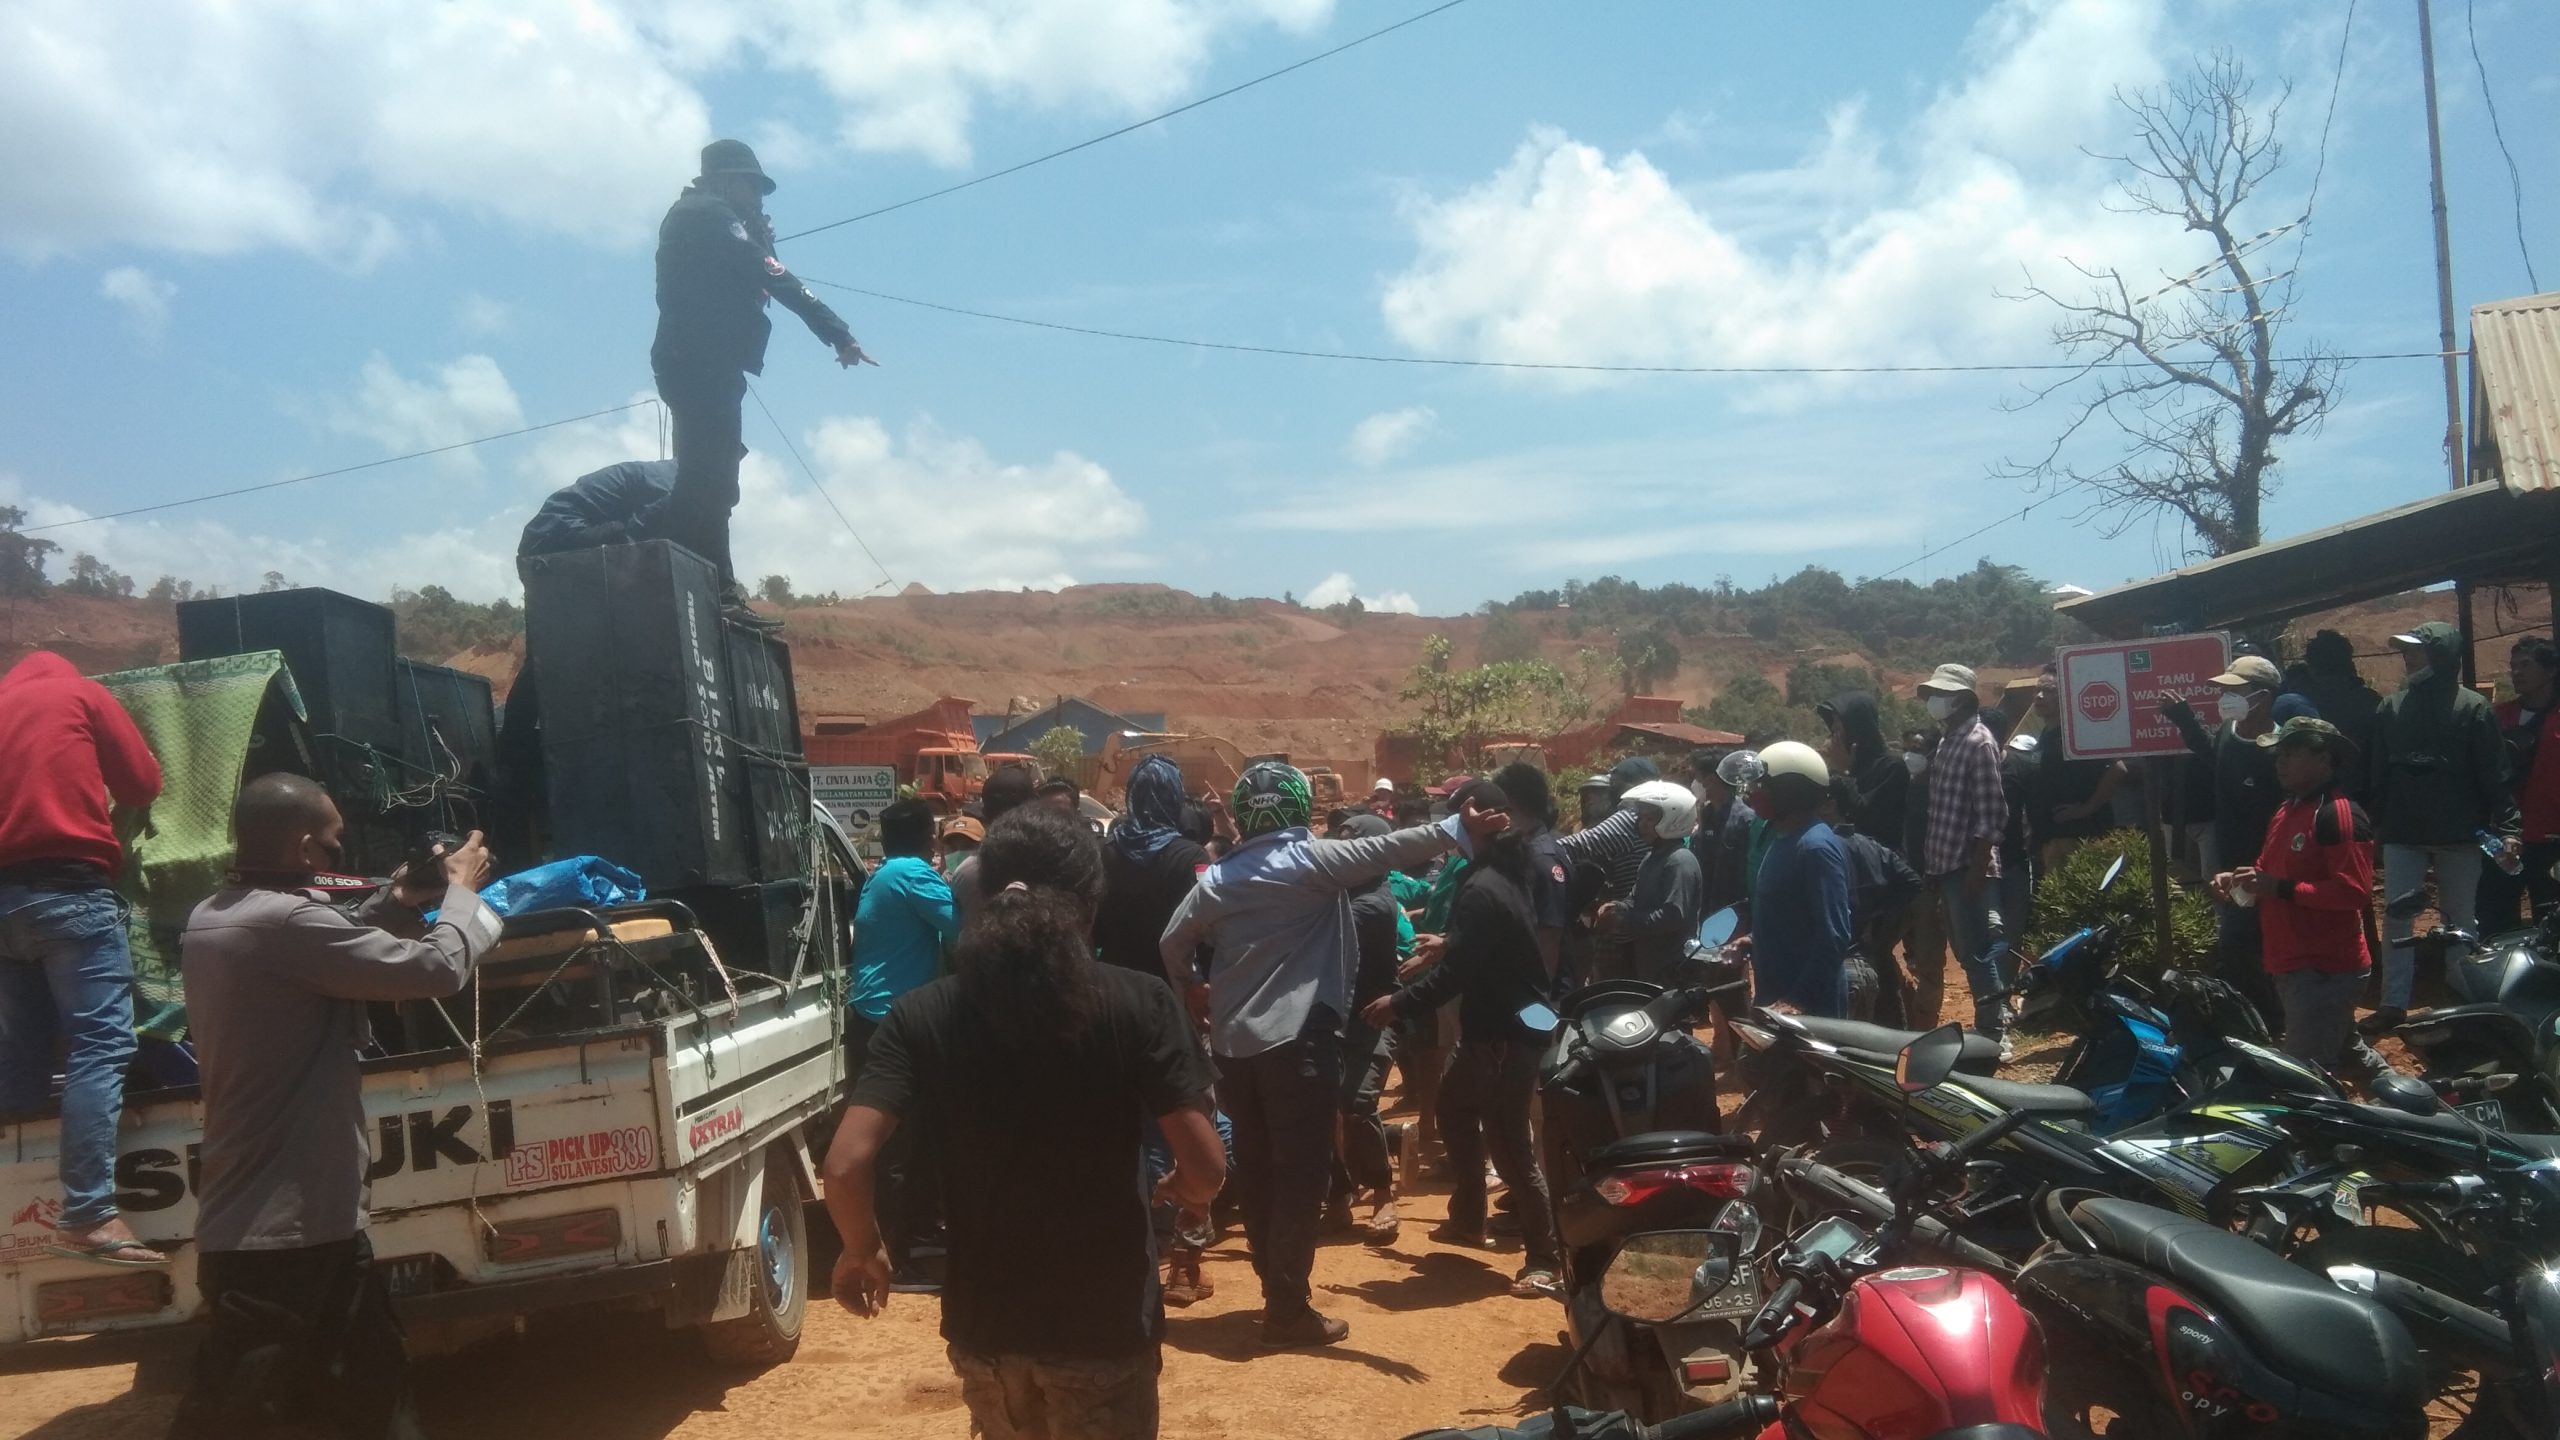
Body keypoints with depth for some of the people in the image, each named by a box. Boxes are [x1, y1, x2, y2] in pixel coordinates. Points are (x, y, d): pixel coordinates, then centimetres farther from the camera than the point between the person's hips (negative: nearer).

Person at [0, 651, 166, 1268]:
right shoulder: (82, 693, 8)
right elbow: (144, 784, 8)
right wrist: (113, 814, 26)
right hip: (70, 889, -6)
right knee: (101, 1044, -11)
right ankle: (87, 1216, -21)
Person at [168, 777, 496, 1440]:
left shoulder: (210, 919, 9)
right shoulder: (284, 920, -21)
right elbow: (440, 968, -19)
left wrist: (394, 905, 13)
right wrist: (461, 888, -2)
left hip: (251, 1217, 10)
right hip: (282, 1228, -10)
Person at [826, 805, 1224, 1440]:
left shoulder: (924, 1015, -9)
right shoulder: (1140, 1004, -13)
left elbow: (846, 1164, -17)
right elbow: (1206, 1169, -16)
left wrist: (862, 1250, 2)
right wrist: (1176, 1190, 7)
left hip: (984, 1318, 3)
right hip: (1106, 1320, -2)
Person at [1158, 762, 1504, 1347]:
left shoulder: (1218, 877, 8)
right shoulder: (1310, 859, -7)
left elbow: (1172, 942, 14)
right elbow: (1384, 850, -21)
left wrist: (1192, 991, 31)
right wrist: (1458, 830, -28)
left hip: (1235, 1040, 6)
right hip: (1297, 1037, -6)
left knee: (1257, 1170, 14)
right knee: (1301, 1173, -1)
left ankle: (1276, 1287, 25)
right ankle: (1288, 1308, 1)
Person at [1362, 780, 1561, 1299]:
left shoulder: (1482, 889, -22)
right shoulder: (1509, 874, 7)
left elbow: (1455, 973, -24)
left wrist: (1399, 1004, -15)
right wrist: (1446, 943, 26)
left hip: (1503, 1034, -10)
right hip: (1508, 1022, 10)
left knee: (1509, 1145, -5)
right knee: (1454, 1107, 24)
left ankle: (1544, 1258, 2)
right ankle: (1467, 1218, 36)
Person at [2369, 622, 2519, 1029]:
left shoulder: (2473, 707, -5)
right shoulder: (2391, 707, 5)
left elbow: (2494, 775, -9)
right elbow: (2378, 773, 7)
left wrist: (2507, 828, -16)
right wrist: (2370, 821, 3)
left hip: (2459, 833, -3)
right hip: (2402, 832, 3)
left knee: (2461, 919, 11)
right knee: (2397, 918, 0)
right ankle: (2394, 1003, 4)